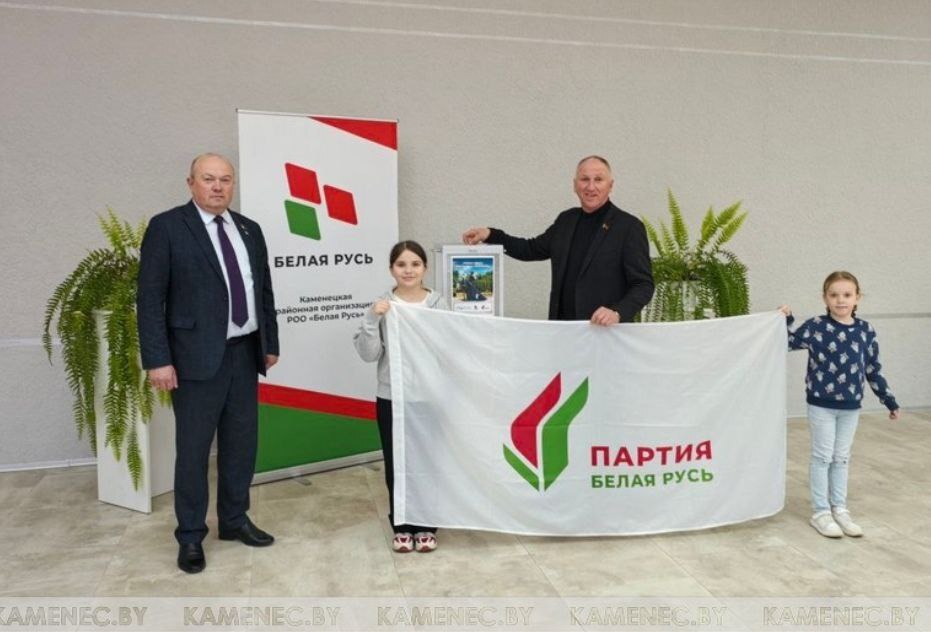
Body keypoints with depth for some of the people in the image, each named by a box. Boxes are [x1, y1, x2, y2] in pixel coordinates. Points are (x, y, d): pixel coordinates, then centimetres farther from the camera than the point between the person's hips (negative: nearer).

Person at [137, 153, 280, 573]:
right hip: (198, 355, -5)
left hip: (244, 352, 6)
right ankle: (190, 536, 18)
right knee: (193, 448, 4)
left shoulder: (249, 230, 10)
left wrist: (270, 343, 13)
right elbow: (150, 297, -9)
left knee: (242, 443, 13)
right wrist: (157, 359, -15)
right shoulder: (166, 226, -6)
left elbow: (264, 290, 15)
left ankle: (234, 520, 29)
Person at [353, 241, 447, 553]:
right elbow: (368, 354, -7)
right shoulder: (382, 306, -3)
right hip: (391, 398, 0)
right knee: (396, 464, 9)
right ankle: (401, 526, 25)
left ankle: (426, 526, 23)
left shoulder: (439, 304, -2)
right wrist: (372, 320, -19)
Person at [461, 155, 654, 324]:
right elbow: (532, 249, 19)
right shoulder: (566, 220, 9)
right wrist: (490, 234, 7)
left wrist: (618, 313, -26)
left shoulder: (629, 227, -7)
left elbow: (643, 285, -9)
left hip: (605, 333, -4)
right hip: (562, 328, 5)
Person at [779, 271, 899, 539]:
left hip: (851, 405, 3)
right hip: (822, 403, -3)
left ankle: (839, 509, 27)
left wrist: (890, 401, 10)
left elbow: (873, 370, 7)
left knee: (842, 458, 14)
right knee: (822, 457, 5)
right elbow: (788, 343, -1)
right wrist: (785, 320, -18)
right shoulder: (816, 327, -11)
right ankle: (821, 512, 16)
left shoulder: (866, 330, -1)